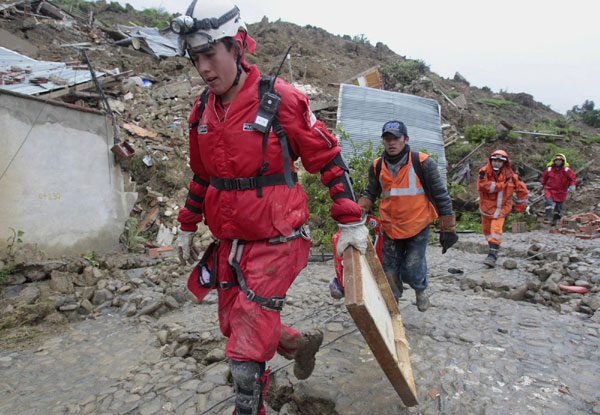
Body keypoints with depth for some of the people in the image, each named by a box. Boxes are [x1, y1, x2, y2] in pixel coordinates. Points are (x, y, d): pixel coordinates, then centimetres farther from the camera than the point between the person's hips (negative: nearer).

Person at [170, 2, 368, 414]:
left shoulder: (280, 99, -14)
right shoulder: (203, 110, 6)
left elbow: (328, 158, -8)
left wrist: (351, 221, -8)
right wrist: (187, 227, 23)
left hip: (275, 243, -7)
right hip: (229, 242, 7)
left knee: (247, 347, -1)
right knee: (234, 325, 20)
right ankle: (302, 343, 43)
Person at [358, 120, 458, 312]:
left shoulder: (423, 163, -11)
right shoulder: (377, 166, -1)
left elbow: (441, 196, -5)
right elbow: (370, 193, 14)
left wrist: (447, 229, -4)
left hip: (418, 227, -3)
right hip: (390, 229, 4)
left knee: (411, 272, -5)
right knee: (390, 274, 8)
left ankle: (420, 289, 32)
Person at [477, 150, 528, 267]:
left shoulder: (510, 175, -7)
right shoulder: (484, 172, -12)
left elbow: (522, 189, 2)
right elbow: (483, 185, -28)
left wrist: (520, 206, 3)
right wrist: (502, 184, -25)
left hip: (501, 208, -1)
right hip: (486, 206, 1)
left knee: (496, 230, -15)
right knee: (487, 230, 12)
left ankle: (492, 255, -16)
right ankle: (493, 248, 34)